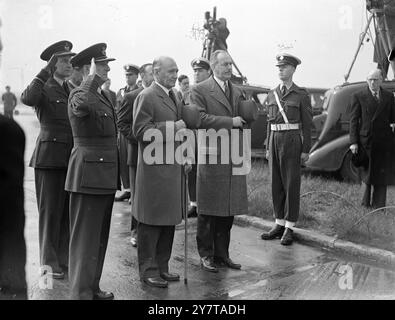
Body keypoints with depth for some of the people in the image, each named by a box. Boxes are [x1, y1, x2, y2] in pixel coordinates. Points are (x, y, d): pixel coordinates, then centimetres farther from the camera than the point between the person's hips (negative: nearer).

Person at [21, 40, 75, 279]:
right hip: (50, 157, -5)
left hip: (72, 156, 6)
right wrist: (45, 73, -24)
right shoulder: (44, 89, -4)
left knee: (70, 210, 10)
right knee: (50, 210, 3)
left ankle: (65, 257, 22)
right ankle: (50, 262, 15)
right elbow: (27, 99, -28)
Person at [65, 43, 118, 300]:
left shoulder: (104, 95, 16)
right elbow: (82, 105, -40)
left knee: (101, 235, 16)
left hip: (106, 174, 9)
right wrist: (93, 79, -29)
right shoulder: (79, 95, -12)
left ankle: (93, 286, 28)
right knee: (86, 237, -3)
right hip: (89, 174, -9)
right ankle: (81, 292, 6)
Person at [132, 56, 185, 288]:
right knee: (151, 221, 0)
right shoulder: (147, 97, -9)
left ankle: (162, 266, 24)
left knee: (169, 220, 13)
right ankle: (148, 270, 12)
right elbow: (140, 130, -15)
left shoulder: (174, 96, 18)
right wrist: (171, 127, -18)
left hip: (173, 167, 8)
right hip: (154, 167, -8)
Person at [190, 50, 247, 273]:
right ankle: (206, 255, 15)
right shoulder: (200, 90, -1)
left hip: (235, 158, 6)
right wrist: (230, 122, -15)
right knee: (208, 211, 2)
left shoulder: (238, 92, 19)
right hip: (212, 157, -6)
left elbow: (246, 120, 22)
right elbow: (200, 118, -14)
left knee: (229, 210, 10)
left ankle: (222, 254, 21)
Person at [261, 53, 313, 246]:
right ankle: (279, 224, 18)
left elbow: (307, 124, -3)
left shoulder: (301, 95, -2)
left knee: (291, 184, -1)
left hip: (292, 140, -5)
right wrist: (269, 147, 13)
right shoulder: (272, 95, 13)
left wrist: (306, 150, -7)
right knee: (276, 184, 8)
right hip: (275, 140, 5)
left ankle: (289, 228, 5)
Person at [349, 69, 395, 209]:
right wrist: (353, 142, -8)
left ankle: (378, 206, 12)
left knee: (382, 175, 4)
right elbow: (353, 120, -3)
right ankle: (366, 202, 21)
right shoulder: (358, 96, 1)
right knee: (367, 173, 7)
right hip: (366, 142, -2)